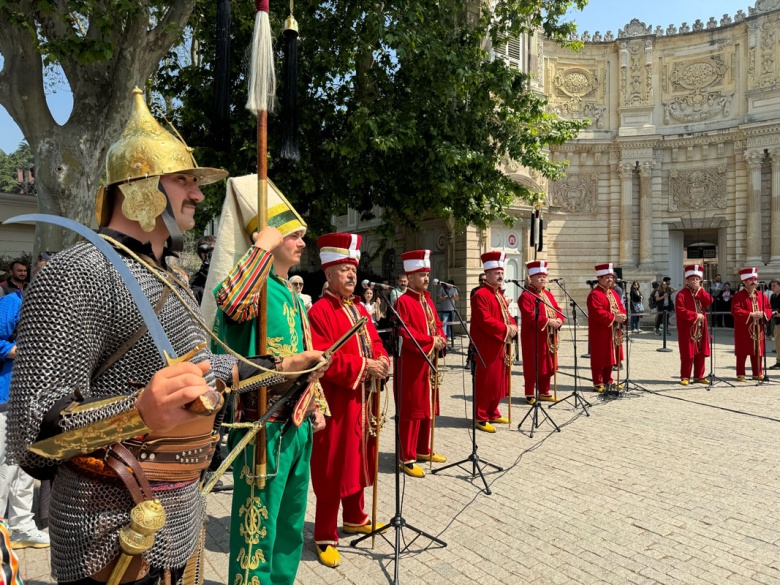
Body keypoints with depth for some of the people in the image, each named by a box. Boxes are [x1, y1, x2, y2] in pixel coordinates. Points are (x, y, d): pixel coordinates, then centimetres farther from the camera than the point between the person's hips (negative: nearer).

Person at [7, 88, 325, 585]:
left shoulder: (170, 281, 11)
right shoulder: (77, 275, -20)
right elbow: (32, 435, -25)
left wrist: (279, 367, 22)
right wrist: (138, 412, -42)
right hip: (117, 540, -8)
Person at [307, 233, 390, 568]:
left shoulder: (360, 308, 12)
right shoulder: (320, 312, -15)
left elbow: (374, 343, 17)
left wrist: (382, 361, -5)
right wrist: (362, 366, -23)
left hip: (364, 401, 8)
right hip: (336, 402, -8)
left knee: (359, 460, 20)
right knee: (333, 469, 2)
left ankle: (355, 518, 39)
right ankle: (325, 537, 16)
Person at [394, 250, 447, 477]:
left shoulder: (428, 301, 14)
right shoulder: (403, 302, -13)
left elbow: (437, 325, 16)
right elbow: (405, 334, -21)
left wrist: (440, 339, -5)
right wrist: (431, 341, -20)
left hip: (429, 363, 9)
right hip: (412, 364, -9)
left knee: (427, 407, 16)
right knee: (411, 410, -3)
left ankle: (423, 450, 30)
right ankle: (407, 458, 6)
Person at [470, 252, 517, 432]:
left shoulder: (500, 294, 16)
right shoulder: (480, 295, -15)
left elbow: (506, 315, 18)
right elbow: (486, 321, -23)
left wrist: (513, 326, -2)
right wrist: (505, 329, -20)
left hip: (501, 347, 9)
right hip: (487, 348, -9)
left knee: (499, 381, 15)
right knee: (486, 382, -3)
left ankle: (492, 413, 27)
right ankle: (481, 418, 6)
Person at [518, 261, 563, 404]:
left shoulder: (548, 294, 16)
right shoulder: (526, 296, -11)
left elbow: (558, 310, 14)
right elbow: (529, 316, -20)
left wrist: (559, 320, -8)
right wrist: (548, 321, -23)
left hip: (549, 337, 8)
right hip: (533, 337, -8)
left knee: (548, 365, 13)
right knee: (533, 366, -2)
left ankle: (544, 392, 25)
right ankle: (529, 394, 8)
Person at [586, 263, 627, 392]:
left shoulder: (613, 293, 16)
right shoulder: (595, 294, -14)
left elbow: (621, 307, 15)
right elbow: (598, 312, -23)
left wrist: (622, 316, -7)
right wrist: (614, 317, -23)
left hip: (613, 332, 9)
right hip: (600, 332, -9)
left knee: (610, 356, 15)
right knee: (599, 357, -2)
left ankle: (608, 380, 26)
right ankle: (598, 383, 5)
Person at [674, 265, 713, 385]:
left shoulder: (701, 292, 14)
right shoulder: (682, 294, -7)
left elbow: (709, 301, -4)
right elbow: (680, 311, -15)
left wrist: (700, 290, -10)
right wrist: (695, 315, -15)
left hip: (701, 329, 6)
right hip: (687, 329, -6)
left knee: (700, 353, 9)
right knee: (687, 354, -3)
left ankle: (699, 376, 18)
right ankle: (685, 376, 4)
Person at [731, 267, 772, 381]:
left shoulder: (761, 296, 12)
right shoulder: (738, 296, -6)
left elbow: (768, 309, 11)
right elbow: (735, 311, -15)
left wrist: (763, 314, -11)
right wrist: (751, 315, -22)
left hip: (758, 329, 5)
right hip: (743, 330, -5)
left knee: (757, 352, 10)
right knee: (742, 353, 0)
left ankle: (757, 373, 21)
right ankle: (741, 374, 7)